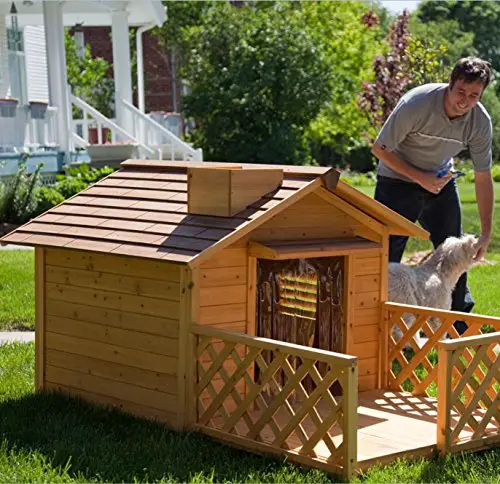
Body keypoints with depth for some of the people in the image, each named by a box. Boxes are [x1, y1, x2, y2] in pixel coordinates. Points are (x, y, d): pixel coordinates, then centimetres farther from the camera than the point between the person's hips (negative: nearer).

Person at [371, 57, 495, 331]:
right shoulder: (416, 104, -30)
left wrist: (486, 233, -7)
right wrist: (420, 178, -23)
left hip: (441, 182, 4)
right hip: (398, 180, -4)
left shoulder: (480, 121, -16)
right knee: (386, 257, -9)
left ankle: (463, 329, 21)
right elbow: (380, 148, -19)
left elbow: (483, 177, -7)